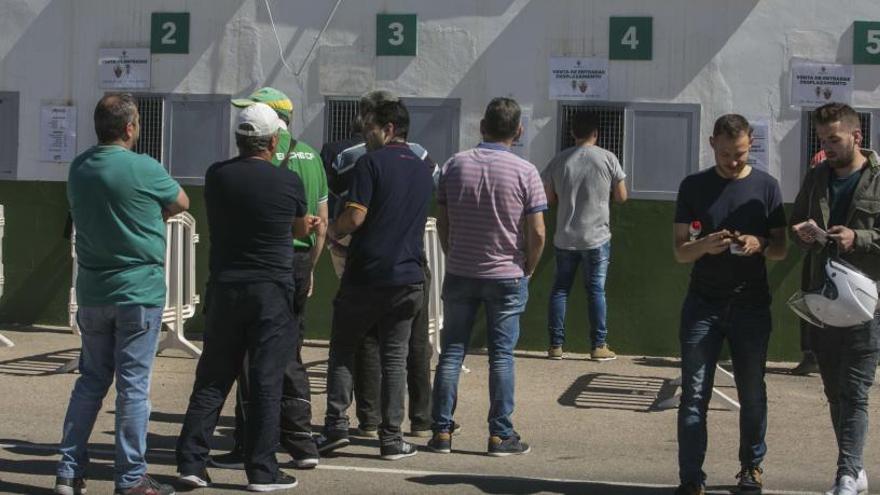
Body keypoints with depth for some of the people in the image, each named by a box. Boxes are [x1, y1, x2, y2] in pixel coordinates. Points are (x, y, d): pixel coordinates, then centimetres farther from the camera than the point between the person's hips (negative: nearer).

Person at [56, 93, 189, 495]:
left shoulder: (78, 169, 5)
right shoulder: (144, 169, -14)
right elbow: (181, 203, 2)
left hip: (91, 292, 6)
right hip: (139, 291, -6)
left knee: (90, 380, 15)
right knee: (133, 386, 0)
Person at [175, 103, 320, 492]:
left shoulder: (216, 176, 2)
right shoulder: (289, 182, -7)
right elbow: (299, 230, 9)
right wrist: (311, 226, 35)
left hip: (224, 287, 3)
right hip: (272, 289, -3)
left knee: (212, 379, 10)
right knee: (266, 381, 2)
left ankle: (191, 462, 9)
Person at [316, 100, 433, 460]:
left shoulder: (371, 163, -7)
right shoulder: (423, 170, 14)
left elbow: (355, 216, -17)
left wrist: (334, 232, 5)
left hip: (366, 274, -5)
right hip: (409, 276, 5)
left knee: (343, 350, 9)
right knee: (394, 357, 7)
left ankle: (336, 425, 1)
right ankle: (391, 438, 5)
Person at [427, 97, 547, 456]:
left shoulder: (455, 165, 0)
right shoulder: (525, 172, -9)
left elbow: (442, 221, 5)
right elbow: (537, 232, -10)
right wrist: (528, 270, 5)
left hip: (459, 274, 2)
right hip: (507, 276, -2)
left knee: (451, 352, 8)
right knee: (501, 356, 4)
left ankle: (442, 431, 9)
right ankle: (500, 434, 7)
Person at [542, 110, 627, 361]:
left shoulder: (559, 160, 0)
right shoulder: (608, 159, -6)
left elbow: (549, 197, 6)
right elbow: (621, 197, 0)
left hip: (565, 238, 2)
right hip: (597, 237, -2)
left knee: (560, 289, 9)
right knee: (596, 290, 4)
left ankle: (556, 345, 9)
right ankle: (599, 346, 7)